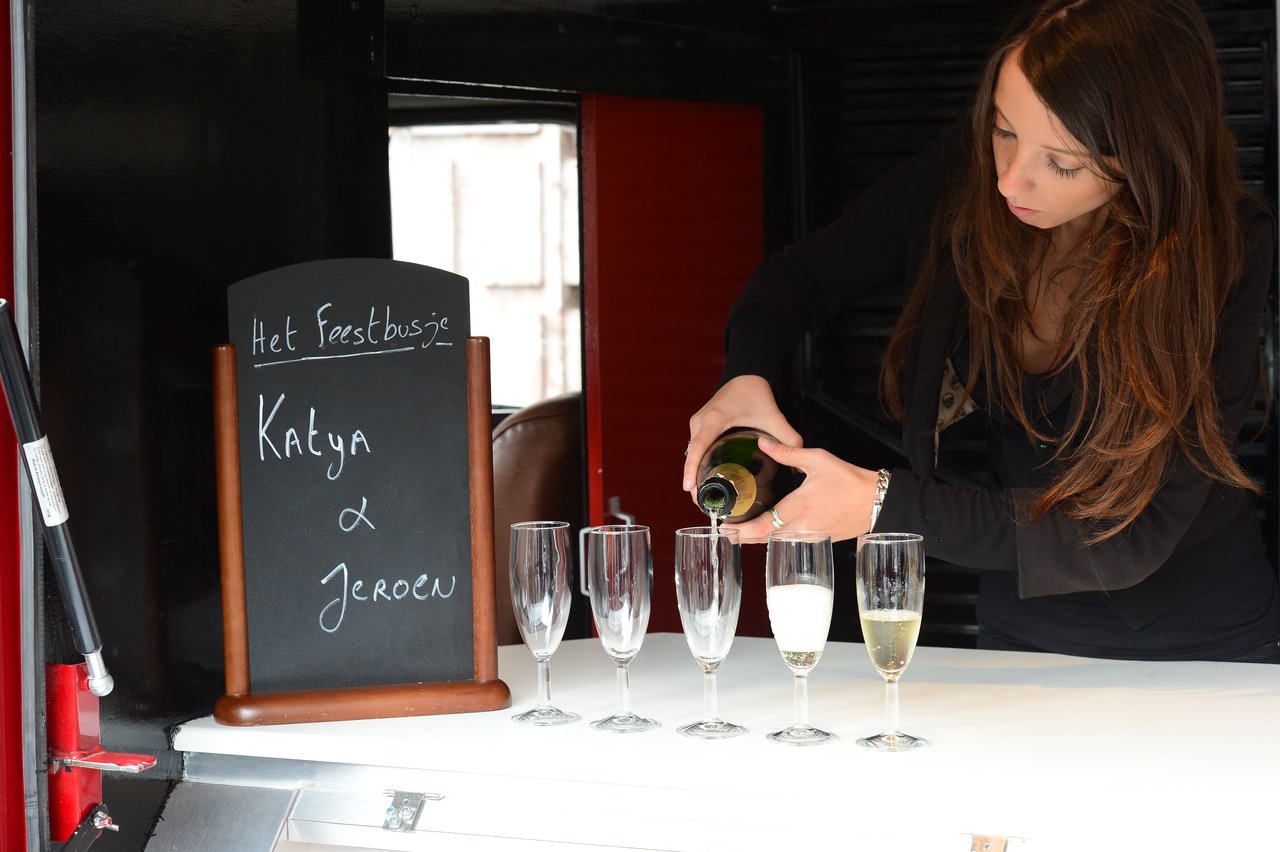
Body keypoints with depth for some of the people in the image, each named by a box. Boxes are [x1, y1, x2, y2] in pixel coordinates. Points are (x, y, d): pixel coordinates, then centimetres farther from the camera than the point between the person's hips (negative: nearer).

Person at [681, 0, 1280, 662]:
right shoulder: (963, 173, -11)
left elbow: (1130, 537, -25)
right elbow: (804, 275, 6)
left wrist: (884, 506, -28)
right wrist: (746, 376, -16)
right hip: (1018, 637, 3)